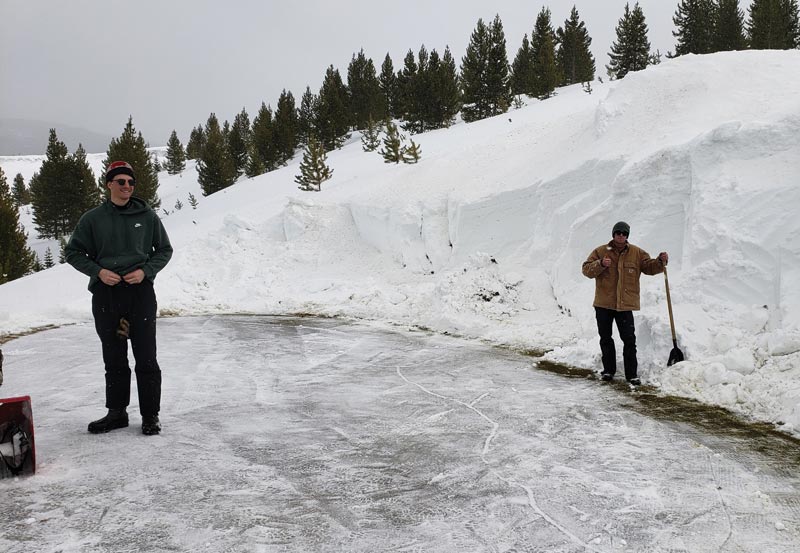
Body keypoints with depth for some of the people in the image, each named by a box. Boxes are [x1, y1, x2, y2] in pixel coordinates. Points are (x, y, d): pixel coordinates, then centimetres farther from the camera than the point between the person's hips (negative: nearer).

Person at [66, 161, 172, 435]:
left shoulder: (147, 216, 3)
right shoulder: (92, 218, 4)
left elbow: (164, 250, 11)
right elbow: (73, 252, 11)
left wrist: (146, 271, -6)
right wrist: (98, 271, -6)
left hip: (140, 291, -1)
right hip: (105, 293, 2)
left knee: (146, 358, -1)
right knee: (114, 359, 11)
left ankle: (150, 415, 9)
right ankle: (117, 412, 23)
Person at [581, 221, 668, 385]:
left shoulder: (637, 253, 6)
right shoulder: (600, 252, 1)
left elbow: (649, 267, 8)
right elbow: (586, 270, -4)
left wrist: (660, 262, -11)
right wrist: (600, 264, -21)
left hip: (625, 304, 0)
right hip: (603, 304, 1)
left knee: (629, 340, -4)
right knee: (605, 338, 11)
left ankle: (632, 374, 4)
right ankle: (608, 370, 25)